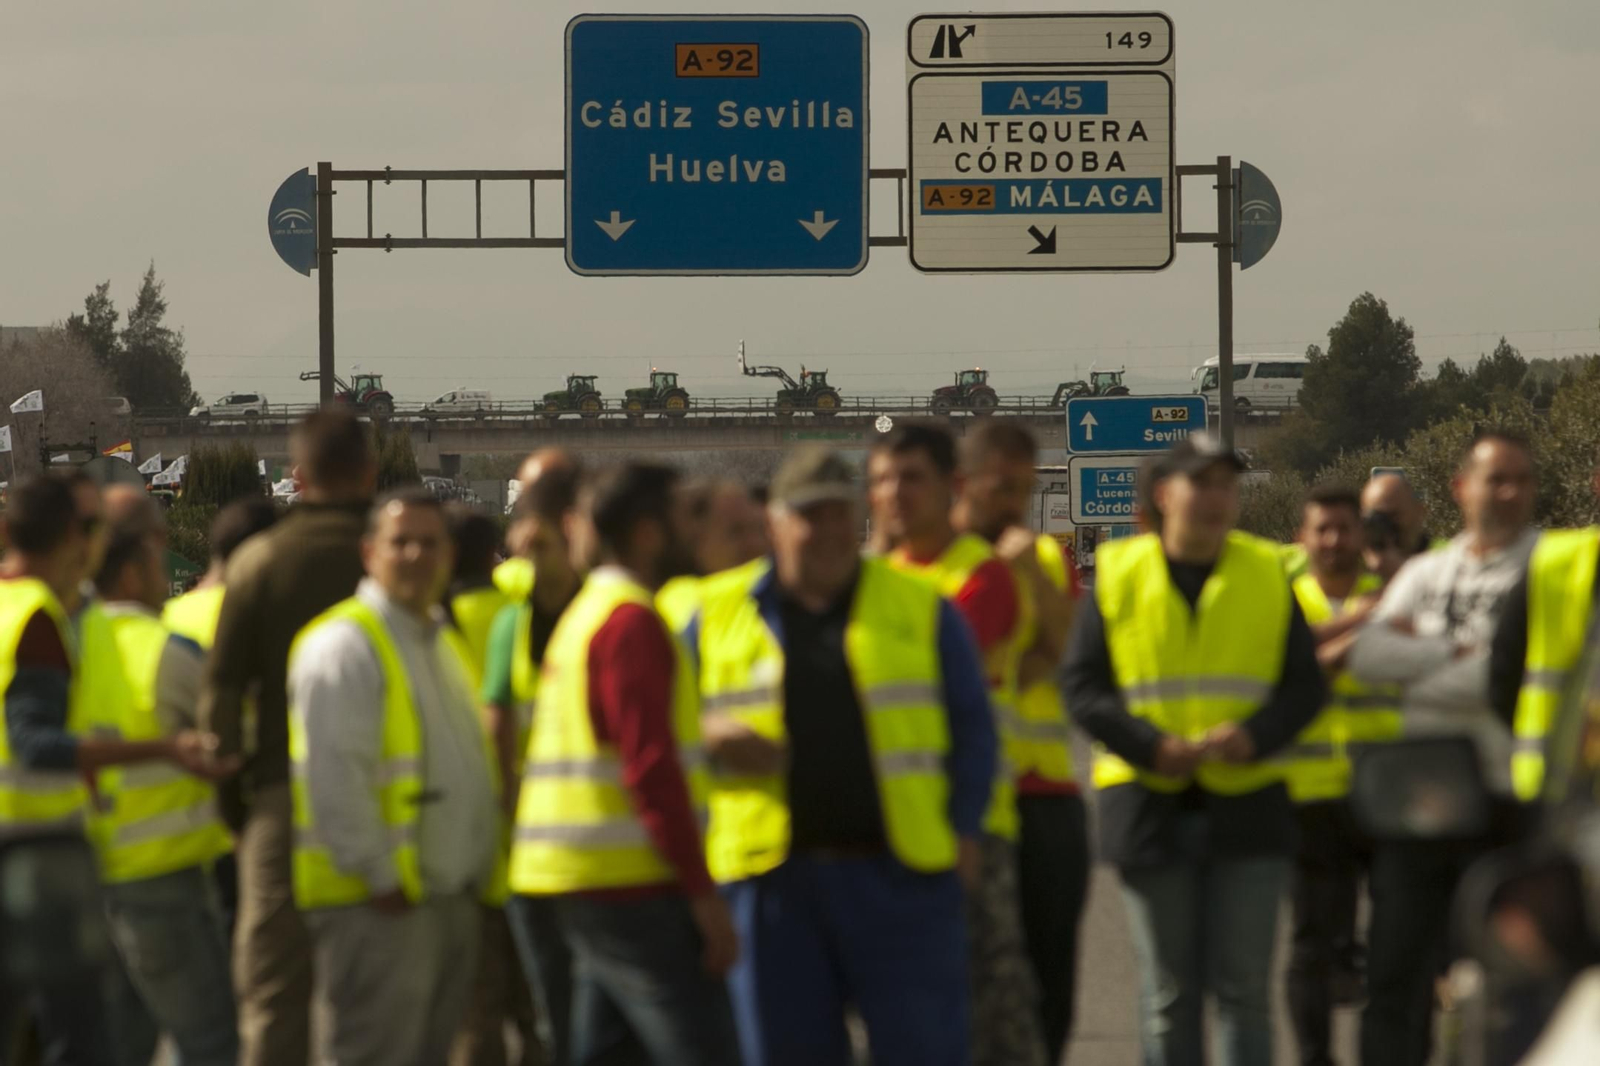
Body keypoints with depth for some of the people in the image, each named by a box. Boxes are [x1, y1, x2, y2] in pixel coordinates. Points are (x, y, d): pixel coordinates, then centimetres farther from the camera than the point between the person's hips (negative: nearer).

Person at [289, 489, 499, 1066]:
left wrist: (477, 870, 18)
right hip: (380, 905, -9)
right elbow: (333, 775, -19)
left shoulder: (444, 643, 19)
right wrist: (379, 877, -21)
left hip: (449, 899, 9)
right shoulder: (344, 644, -12)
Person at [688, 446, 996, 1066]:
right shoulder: (719, 614, 10)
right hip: (773, 882, 1)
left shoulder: (921, 609, 8)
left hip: (899, 876, -1)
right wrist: (710, 735, -8)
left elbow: (972, 728, 9)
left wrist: (963, 827, -4)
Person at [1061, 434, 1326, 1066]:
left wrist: (1254, 736, -16)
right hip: (1149, 806, 0)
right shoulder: (1118, 575, 3)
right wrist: (1154, 747, -16)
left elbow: (1305, 684, 4)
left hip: (1246, 799, 0)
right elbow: (1082, 686, -1)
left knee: (1242, 988, -2)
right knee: (1168, 994, 5)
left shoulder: (1267, 574, 7)